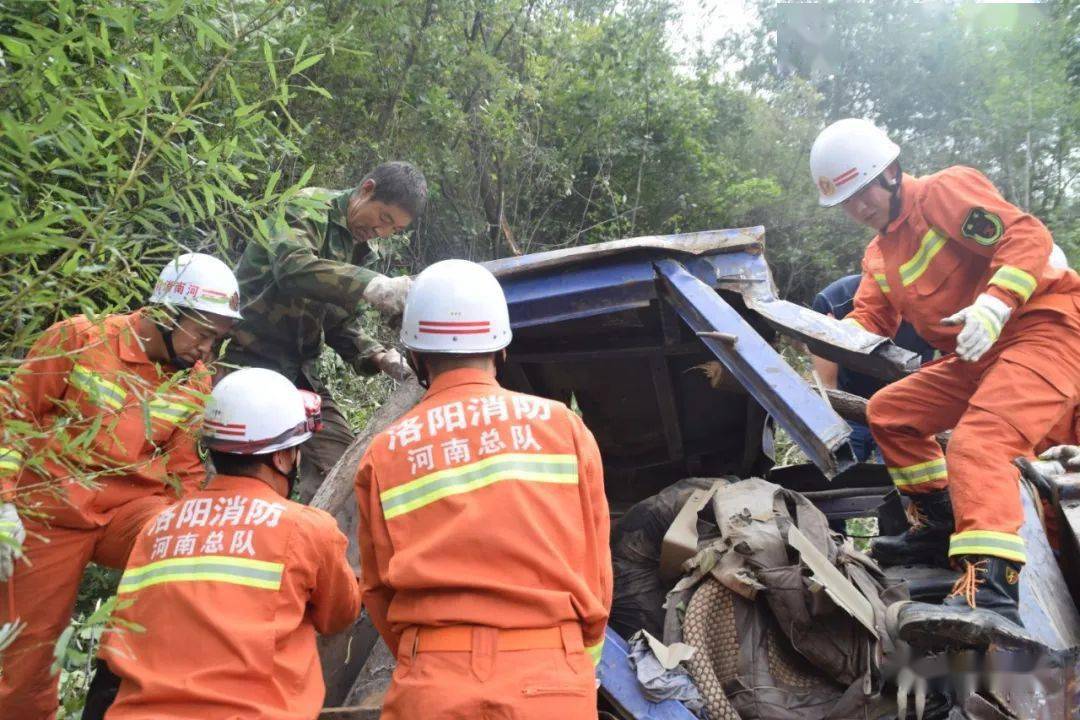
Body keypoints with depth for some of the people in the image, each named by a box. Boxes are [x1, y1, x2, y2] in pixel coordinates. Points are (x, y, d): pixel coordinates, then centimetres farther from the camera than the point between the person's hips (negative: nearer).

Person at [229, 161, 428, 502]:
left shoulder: (357, 248, 14)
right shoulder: (306, 209, -10)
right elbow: (293, 267, -32)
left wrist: (377, 356, -4)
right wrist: (375, 286, -43)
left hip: (299, 371, 8)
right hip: (249, 362, -8)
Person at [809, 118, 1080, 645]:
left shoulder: (945, 189, -5)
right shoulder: (879, 256, 20)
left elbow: (1025, 236, -15)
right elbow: (867, 321, 12)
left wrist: (994, 304, -30)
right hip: (977, 357, 10)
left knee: (976, 444, -31)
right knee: (889, 413, 13)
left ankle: (991, 595, -46)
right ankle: (941, 527, 20)